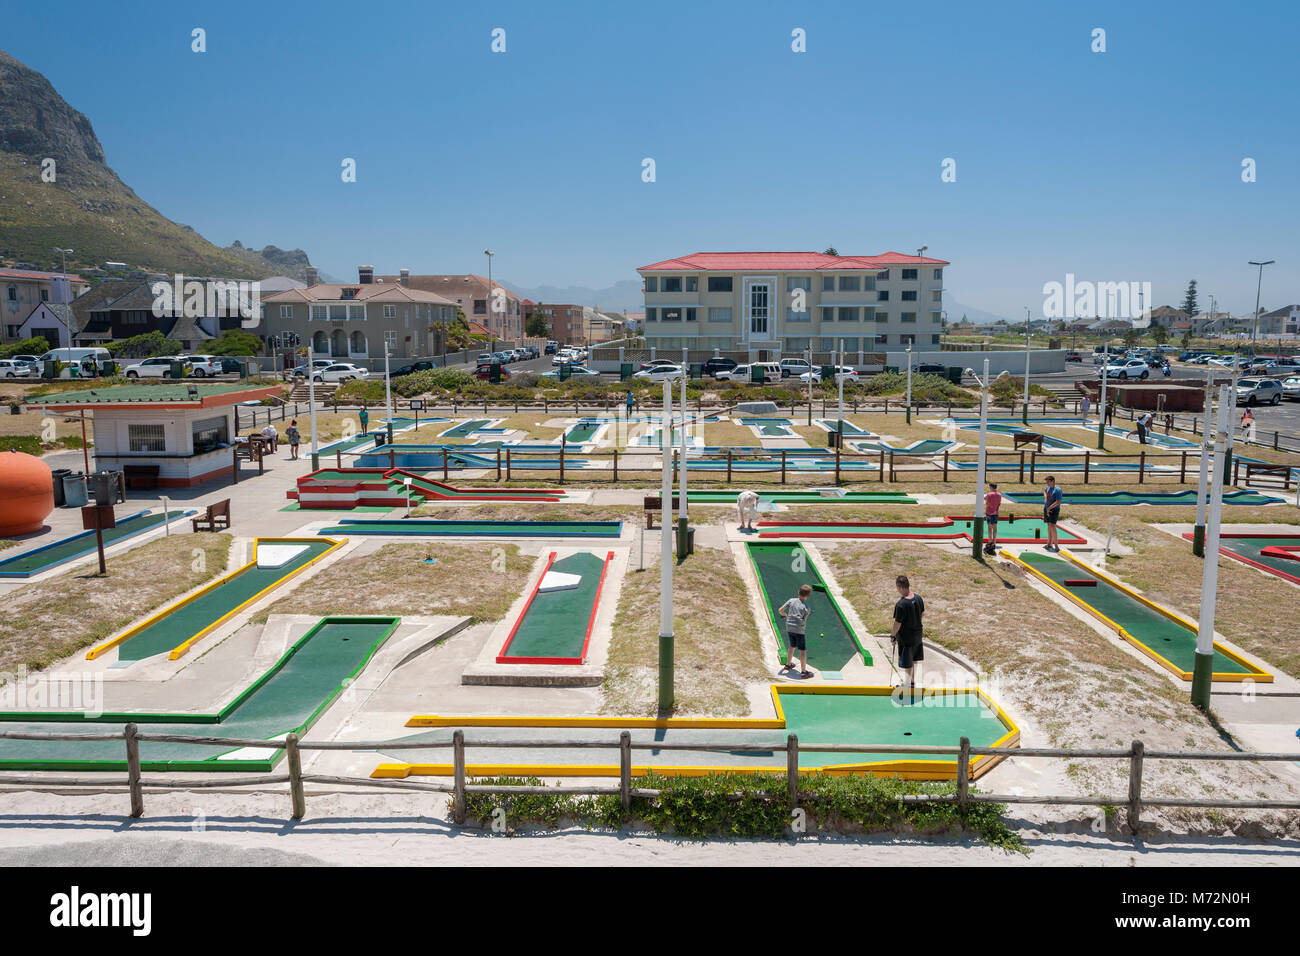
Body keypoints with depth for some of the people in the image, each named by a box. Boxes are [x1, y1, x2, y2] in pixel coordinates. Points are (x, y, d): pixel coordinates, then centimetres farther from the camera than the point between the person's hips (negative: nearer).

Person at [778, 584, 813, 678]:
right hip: (799, 630, -6)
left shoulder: (792, 601, -1)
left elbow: (780, 610, 0)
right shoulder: (807, 608, -10)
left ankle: (788, 664, 40)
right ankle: (803, 671, 4)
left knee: (792, 646, 25)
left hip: (789, 628, 6)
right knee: (803, 650, 2)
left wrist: (785, 615, 19)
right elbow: (804, 620, -7)